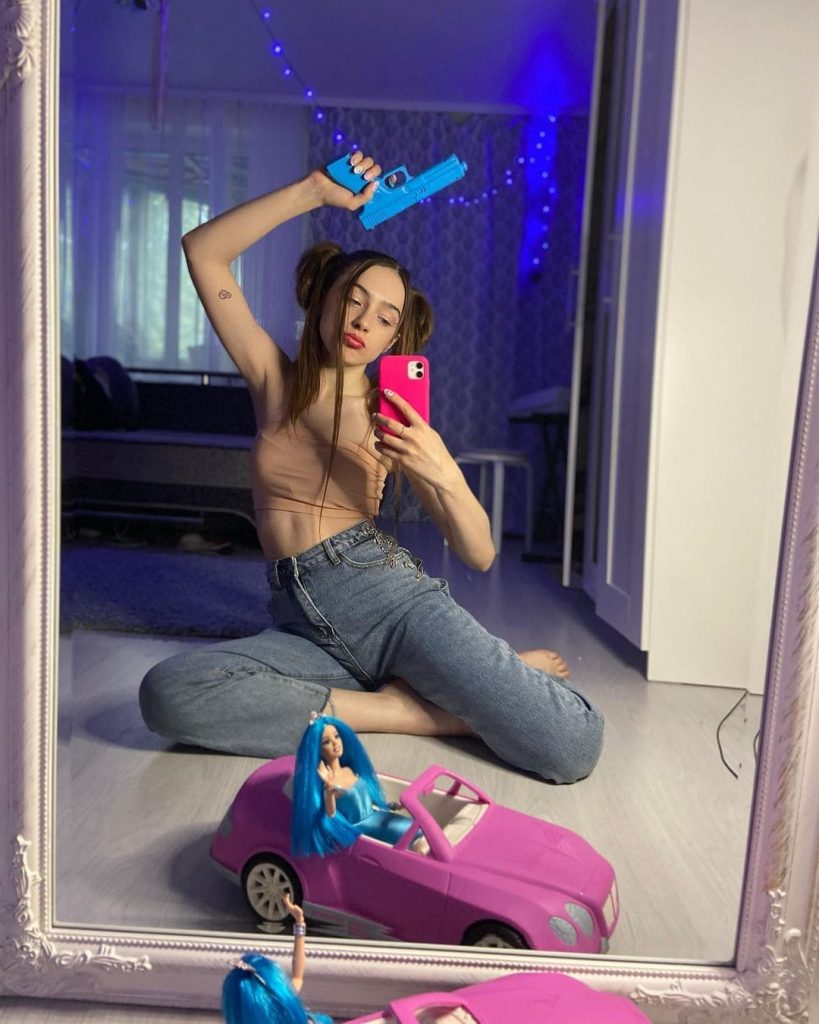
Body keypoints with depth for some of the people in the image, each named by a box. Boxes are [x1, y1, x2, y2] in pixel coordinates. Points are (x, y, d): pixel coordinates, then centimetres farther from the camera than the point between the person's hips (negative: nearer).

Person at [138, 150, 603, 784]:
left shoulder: (394, 418, 7)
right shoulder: (275, 380, 12)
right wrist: (314, 191, 3)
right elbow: (202, 250, 7)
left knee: (573, 747, -22)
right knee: (166, 694, -29)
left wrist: (445, 476, -18)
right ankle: (404, 710, -16)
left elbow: (479, 554, 1)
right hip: (303, 624, 3)